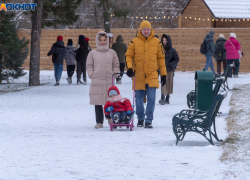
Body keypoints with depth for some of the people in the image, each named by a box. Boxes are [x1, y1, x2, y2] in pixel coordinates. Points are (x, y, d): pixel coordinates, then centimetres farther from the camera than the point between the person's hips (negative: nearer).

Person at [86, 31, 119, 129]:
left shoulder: (112, 53, 10)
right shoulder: (92, 53, 8)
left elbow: (116, 65, 15)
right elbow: (89, 66, 11)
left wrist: (114, 75, 3)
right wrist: (92, 76, 0)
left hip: (109, 82, 0)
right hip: (96, 82, 0)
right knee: (97, 103, -1)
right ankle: (99, 122, 3)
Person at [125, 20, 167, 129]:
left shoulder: (157, 42, 6)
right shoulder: (134, 42, 3)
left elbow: (161, 58, 11)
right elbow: (128, 56, 6)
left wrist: (163, 74, 10)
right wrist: (129, 67, -12)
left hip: (152, 75, 0)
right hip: (139, 76, 0)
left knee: (151, 99, -9)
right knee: (139, 99, 8)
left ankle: (149, 121, -4)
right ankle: (140, 119, 25)